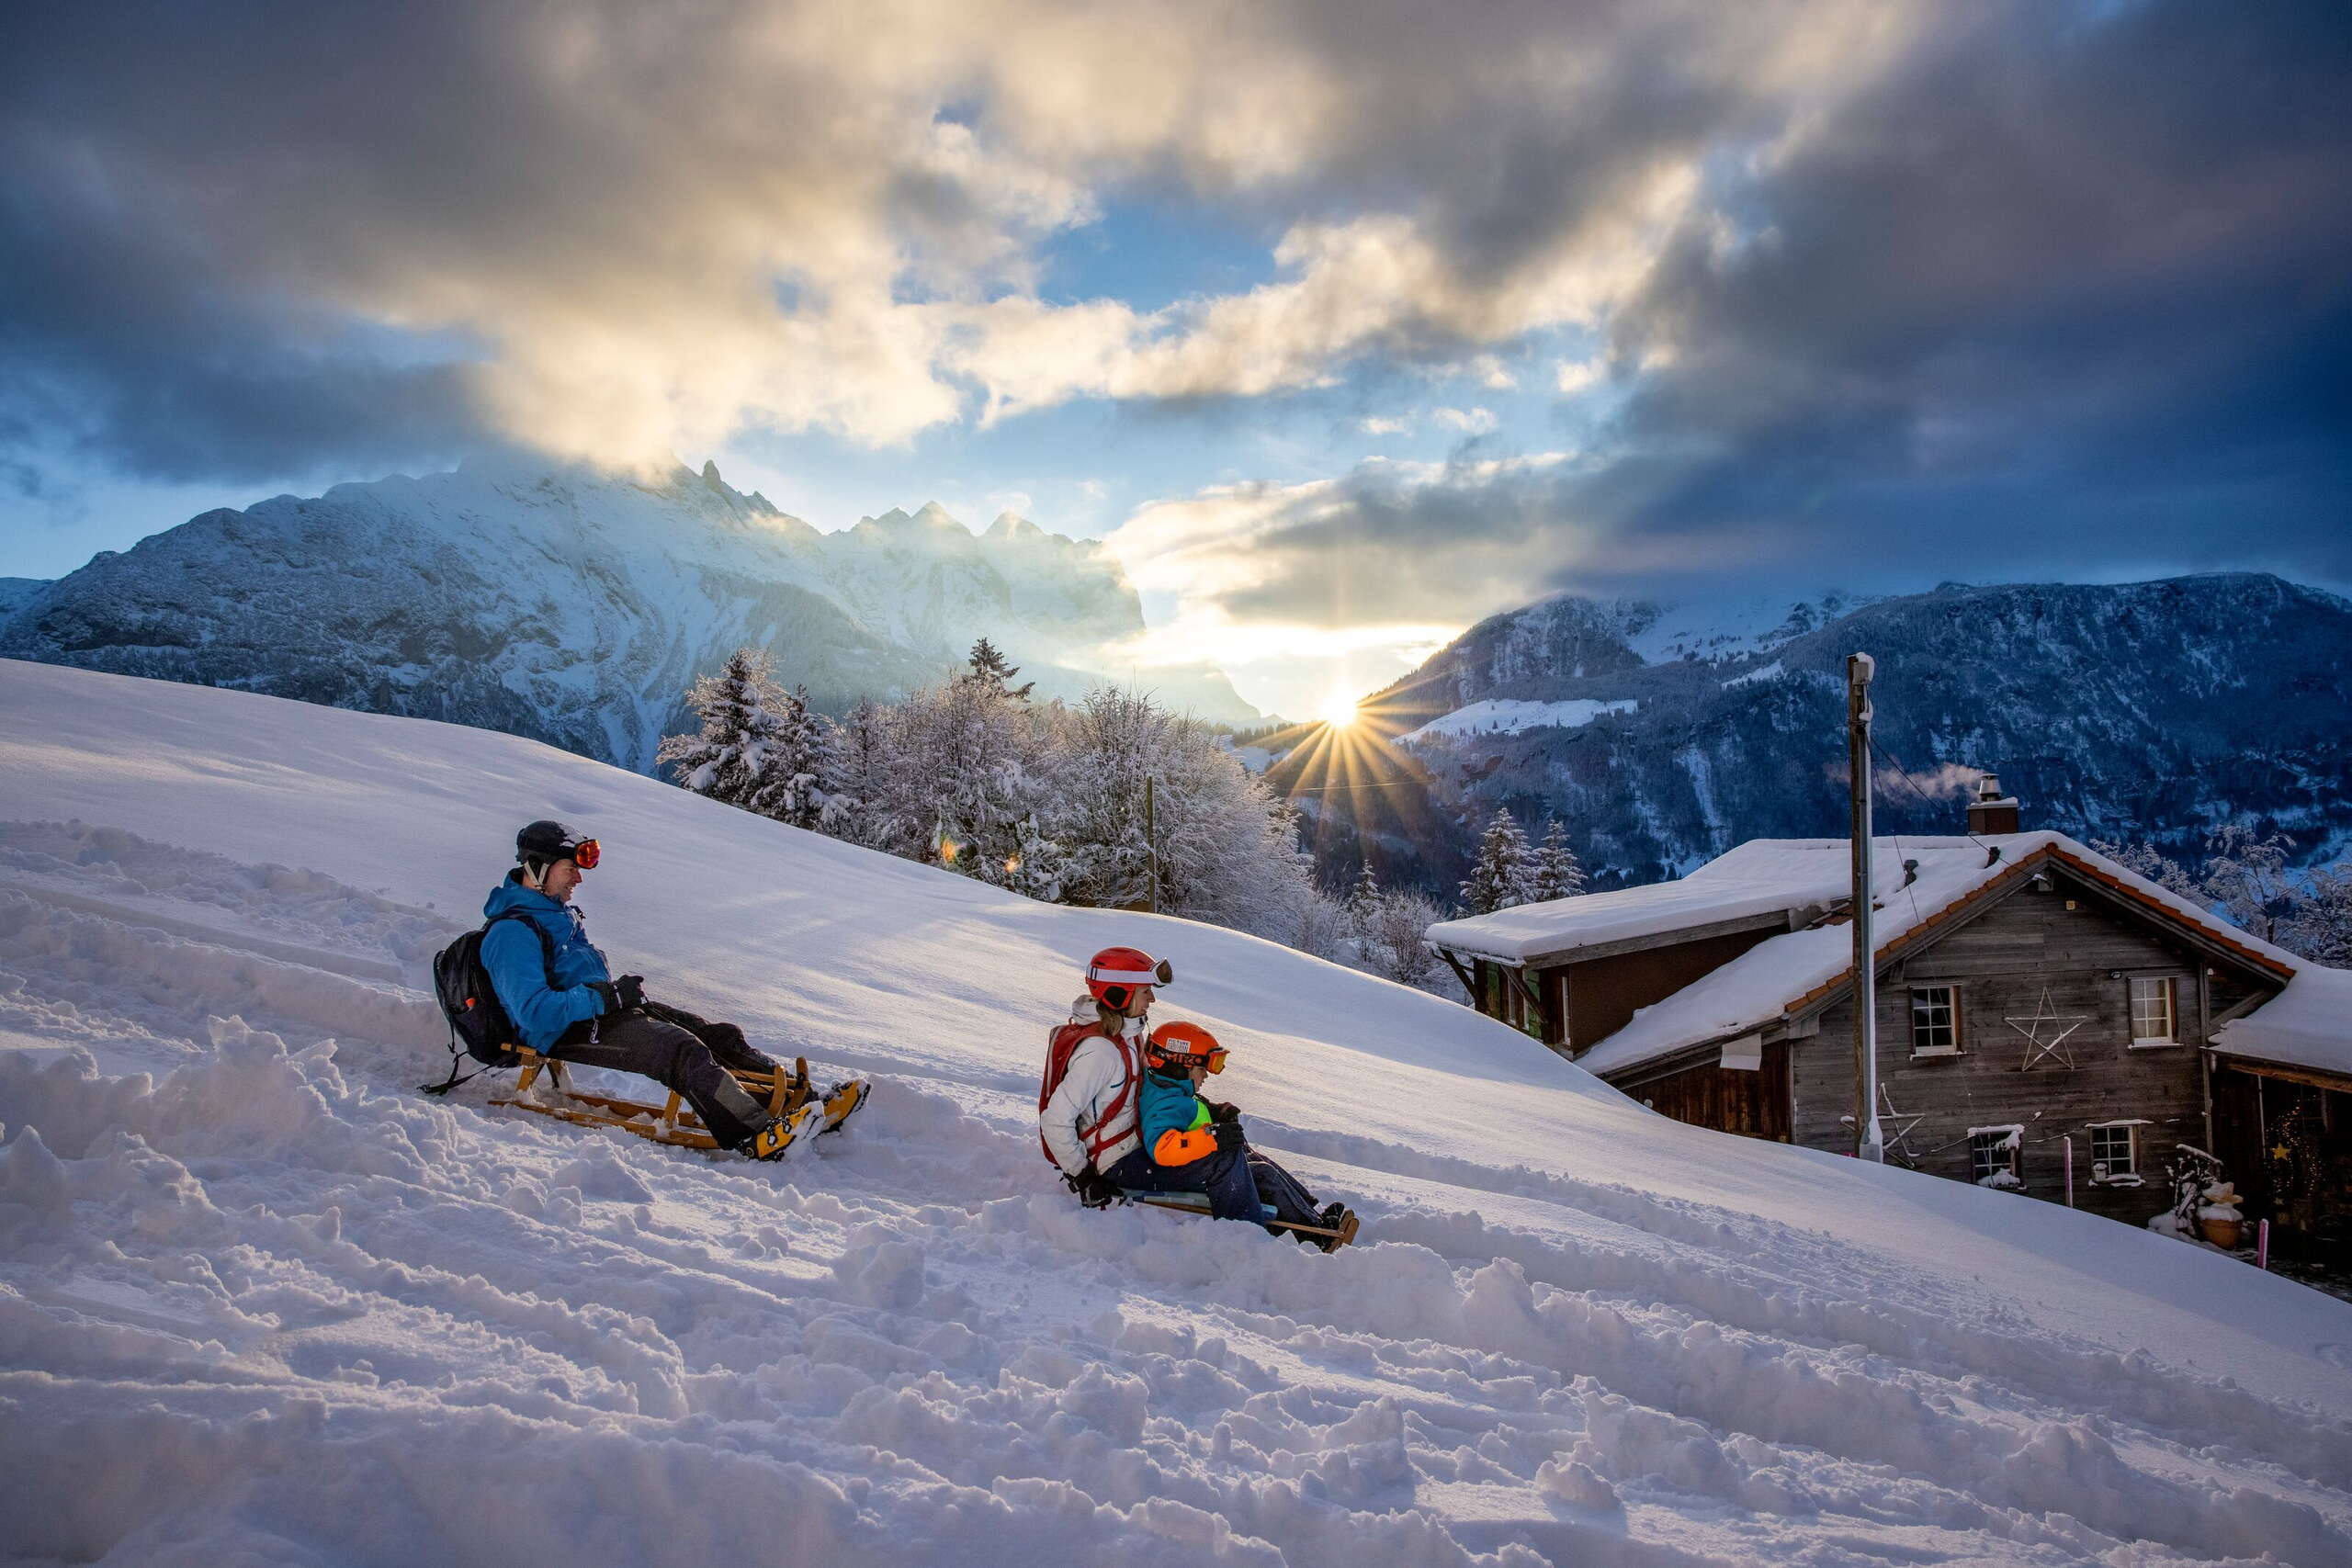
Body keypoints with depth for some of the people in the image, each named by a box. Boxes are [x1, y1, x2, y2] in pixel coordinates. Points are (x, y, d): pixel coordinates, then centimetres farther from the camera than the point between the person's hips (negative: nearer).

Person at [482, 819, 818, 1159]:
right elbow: (534, 1013, -24)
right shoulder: (512, 933, -13)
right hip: (570, 1036, -10)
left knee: (721, 1036, -4)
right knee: (681, 1048, -31)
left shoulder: (559, 912, 18)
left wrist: (619, 990, 11)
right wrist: (610, 996, -19)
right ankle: (759, 1137, -45)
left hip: (603, 1011, 10)